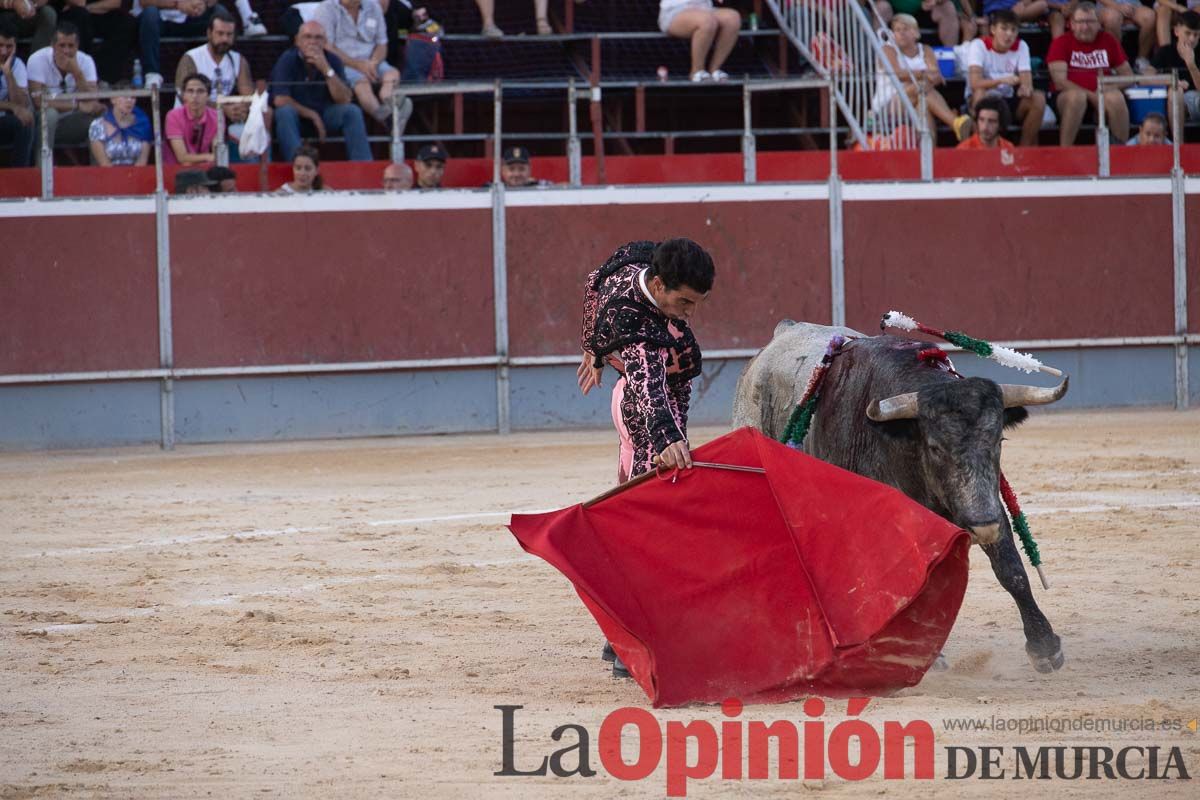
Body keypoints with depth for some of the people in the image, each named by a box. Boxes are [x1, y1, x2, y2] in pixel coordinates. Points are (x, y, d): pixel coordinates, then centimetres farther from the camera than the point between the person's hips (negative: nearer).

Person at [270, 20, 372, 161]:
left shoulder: (332, 60, -6)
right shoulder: (288, 60, -15)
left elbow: (344, 100, -16)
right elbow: (280, 100, -22)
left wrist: (327, 69, -27)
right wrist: (312, 115, -19)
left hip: (325, 114, 3)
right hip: (296, 114, -3)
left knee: (352, 111, -21)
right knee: (285, 112, -35)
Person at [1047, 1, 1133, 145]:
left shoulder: (1108, 41, 11)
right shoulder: (1061, 43, 2)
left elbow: (1128, 74, 13)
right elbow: (1060, 82, -8)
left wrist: (1111, 87, -9)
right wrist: (1091, 95, -17)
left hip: (1101, 94, 2)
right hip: (1067, 94, -2)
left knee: (1116, 98, -30)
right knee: (1077, 96, -36)